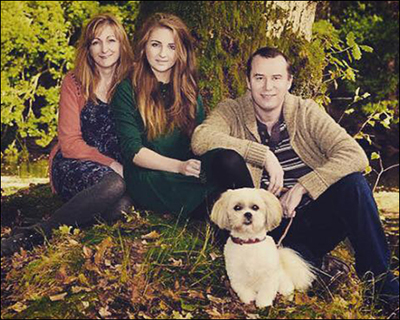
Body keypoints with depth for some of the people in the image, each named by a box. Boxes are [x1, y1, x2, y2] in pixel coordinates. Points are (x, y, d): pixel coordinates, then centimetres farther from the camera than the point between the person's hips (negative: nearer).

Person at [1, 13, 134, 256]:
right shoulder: (75, 83, 0)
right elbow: (69, 143, -6)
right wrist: (110, 164, -18)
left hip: (118, 167, 2)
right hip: (73, 167, -2)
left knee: (123, 205, -33)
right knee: (115, 184, -36)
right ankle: (38, 233, -24)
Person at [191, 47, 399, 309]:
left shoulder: (306, 112, -1)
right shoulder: (232, 111, -2)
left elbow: (355, 156, -12)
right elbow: (200, 139, -24)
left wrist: (301, 187, -21)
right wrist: (265, 155, -26)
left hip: (315, 219, 1)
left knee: (352, 182, -23)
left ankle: (379, 276, -6)